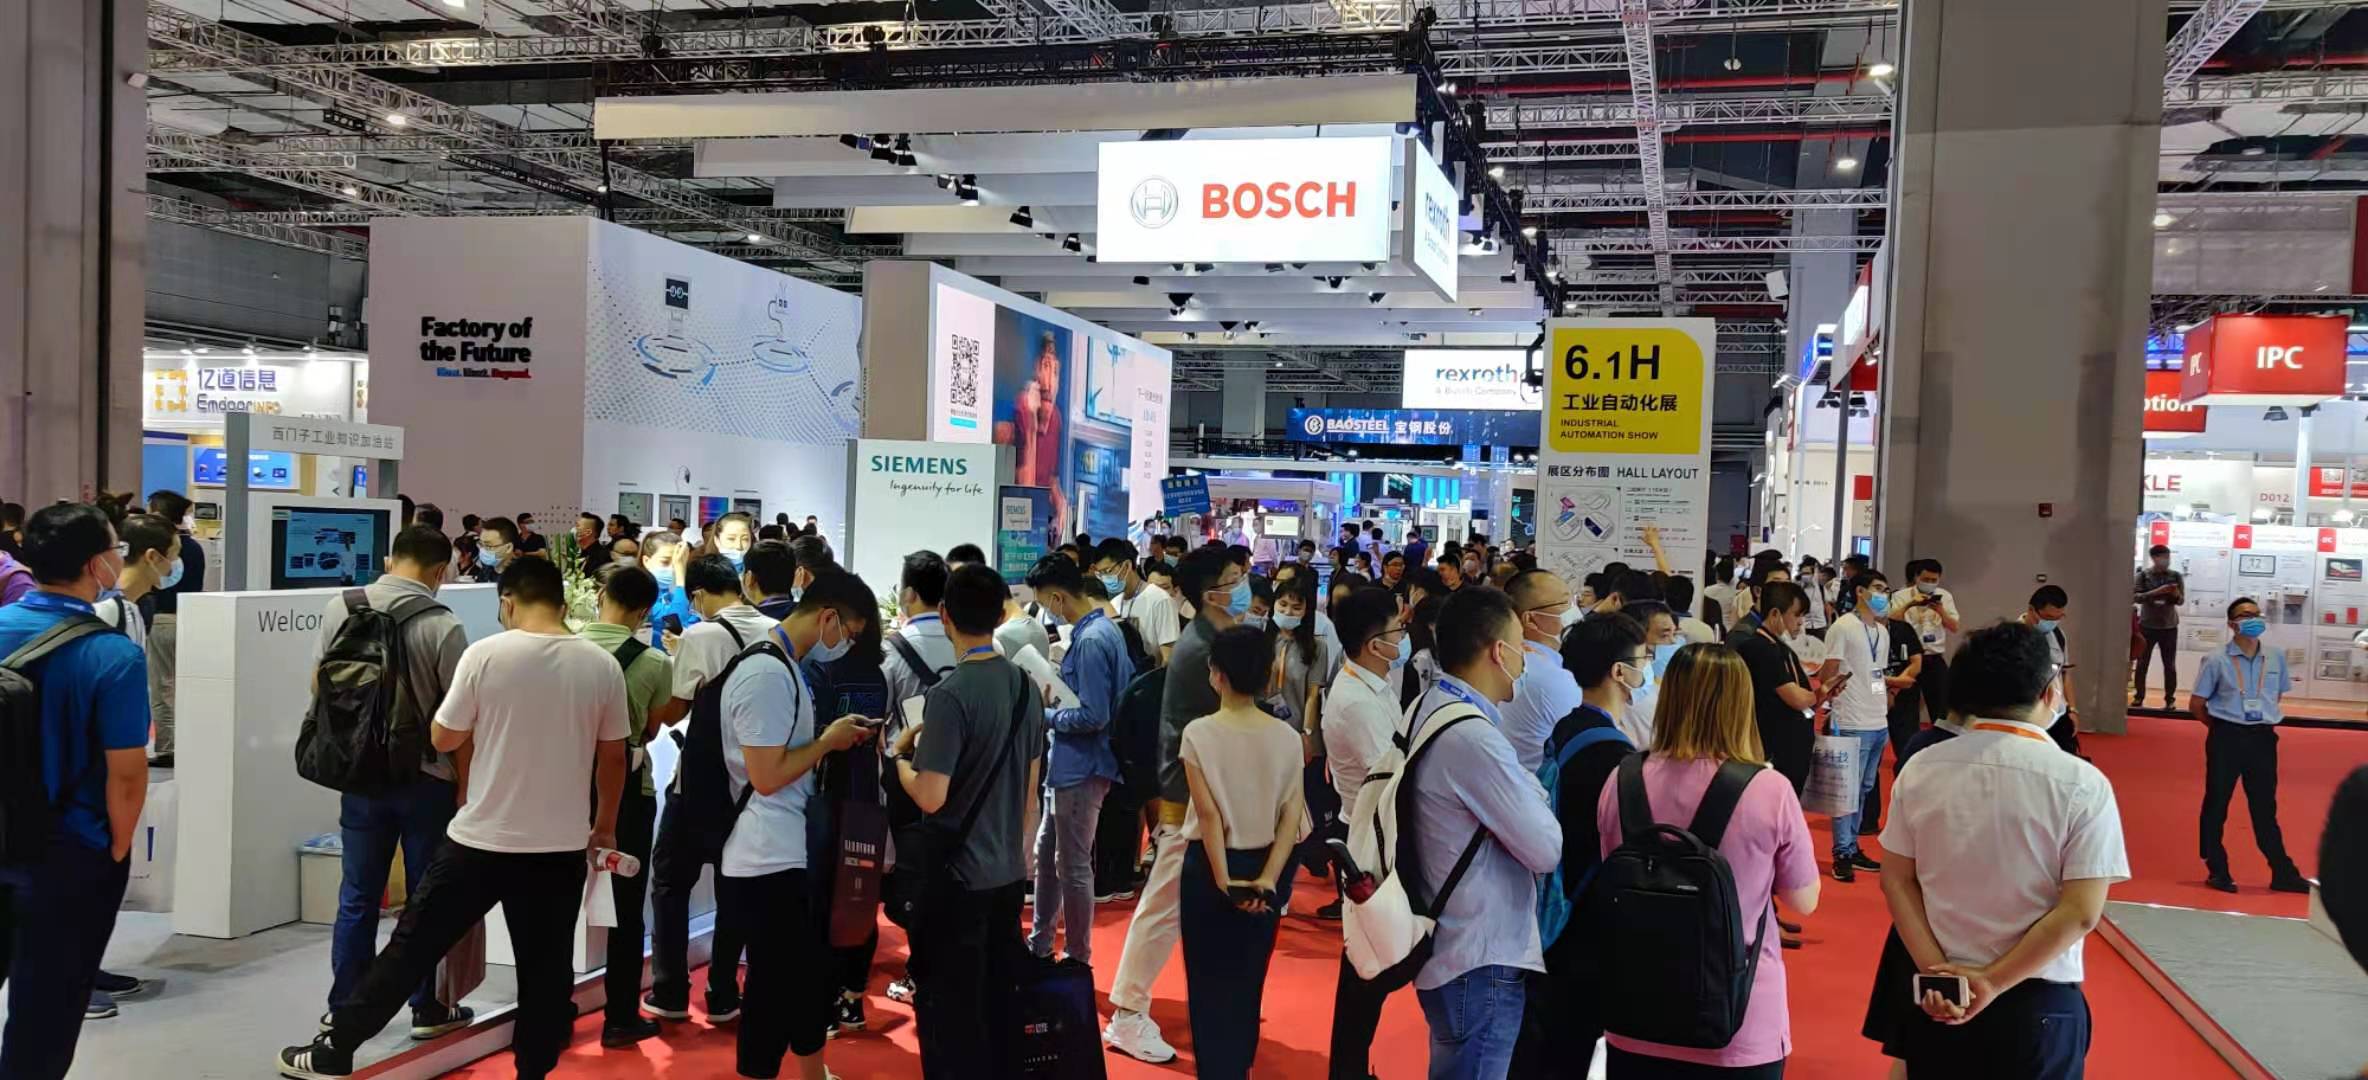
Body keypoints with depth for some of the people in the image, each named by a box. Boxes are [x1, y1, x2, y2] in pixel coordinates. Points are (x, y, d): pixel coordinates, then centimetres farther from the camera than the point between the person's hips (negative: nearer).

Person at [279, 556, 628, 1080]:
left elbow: (443, 738, -2)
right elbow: (613, 756, 5)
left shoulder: (486, 654, -9)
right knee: (546, 966, 10)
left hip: (482, 839, -2)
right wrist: (605, 827, 18)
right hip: (562, 844, 2)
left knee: (413, 947, 11)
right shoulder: (602, 665, -2)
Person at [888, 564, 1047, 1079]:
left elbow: (930, 798, -22)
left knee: (950, 1011, 6)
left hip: (958, 875, -7)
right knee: (998, 1002, 18)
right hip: (1009, 868, 7)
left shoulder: (950, 694, -20)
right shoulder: (1024, 684, 2)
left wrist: (902, 754, -4)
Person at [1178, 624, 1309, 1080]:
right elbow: (1292, 815, -9)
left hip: (1211, 865, -4)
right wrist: (1267, 878, -11)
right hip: (1265, 865, 4)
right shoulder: (1287, 737, -4)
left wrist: (1223, 880, -15)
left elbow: (1209, 813, -17)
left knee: (1210, 976, 10)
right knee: (1249, 974, 19)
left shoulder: (1199, 733, -14)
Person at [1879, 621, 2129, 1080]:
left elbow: (1897, 880, -2)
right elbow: (2081, 912, -16)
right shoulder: (2081, 784, -13)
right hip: (2037, 1006, -3)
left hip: (1936, 999, 3)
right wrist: (1991, 983, -12)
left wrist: (1936, 971, -6)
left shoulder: (1921, 769, -4)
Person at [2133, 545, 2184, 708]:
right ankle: (2139, 696, 13)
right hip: (2147, 625, -1)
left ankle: (2170, 698, 11)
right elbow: (2136, 596, -11)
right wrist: (2156, 592, -24)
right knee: (2142, 663, 4)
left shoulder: (2176, 576, 1)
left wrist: (2176, 594, -22)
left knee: (2170, 665, 3)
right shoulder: (2143, 575, -2)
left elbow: (2181, 601, 0)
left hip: (2169, 626, 1)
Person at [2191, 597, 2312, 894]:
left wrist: (2263, 720, 12)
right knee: (2216, 805, 4)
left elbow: (2278, 694, 20)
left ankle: (2283, 873, 18)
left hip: (2262, 738, 3)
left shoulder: (2275, 658, 3)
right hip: (2226, 738, -3)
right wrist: (2221, 726, 2)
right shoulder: (2216, 660, -8)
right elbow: (2196, 704, -2)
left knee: (2265, 807, 10)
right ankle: (2217, 871, 14)